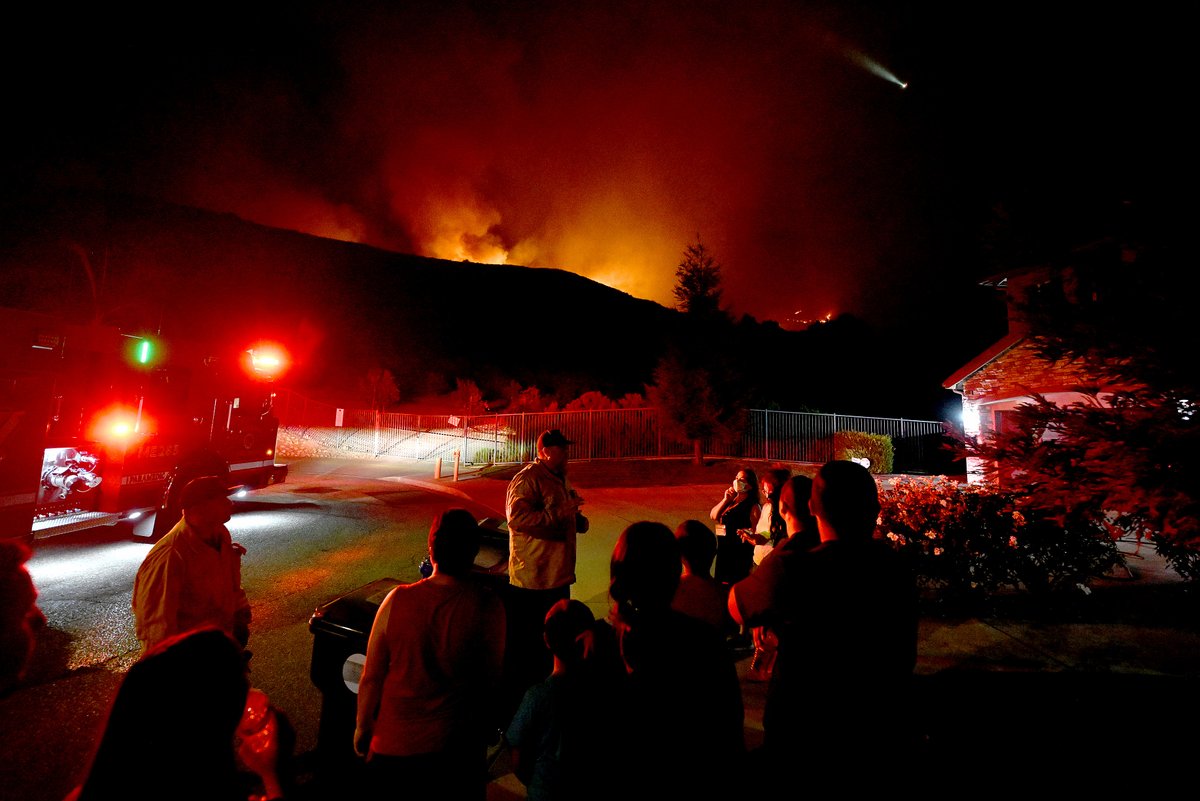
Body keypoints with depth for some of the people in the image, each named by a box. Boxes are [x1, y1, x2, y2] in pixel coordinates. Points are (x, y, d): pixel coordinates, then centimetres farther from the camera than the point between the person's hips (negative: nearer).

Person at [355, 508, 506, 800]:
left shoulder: (397, 600, -18)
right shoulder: (487, 607, -22)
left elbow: (370, 678, -6)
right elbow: (492, 679, -11)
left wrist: (362, 727, 10)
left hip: (391, 745, 2)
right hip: (454, 749, -1)